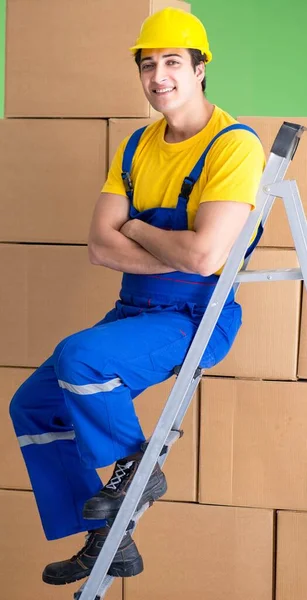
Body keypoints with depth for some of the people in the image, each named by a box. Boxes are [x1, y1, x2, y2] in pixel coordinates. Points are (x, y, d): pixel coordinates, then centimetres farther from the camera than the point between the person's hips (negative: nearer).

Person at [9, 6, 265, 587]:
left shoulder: (233, 145, -15)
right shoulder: (139, 145, 8)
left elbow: (204, 254, -27)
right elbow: (100, 246, -1)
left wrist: (134, 229, -10)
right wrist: (176, 253, -16)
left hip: (196, 318, -8)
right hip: (135, 311, 8)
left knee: (77, 356, -31)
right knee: (32, 406, 6)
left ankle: (135, 466, -3)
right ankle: (107, 541, 16)